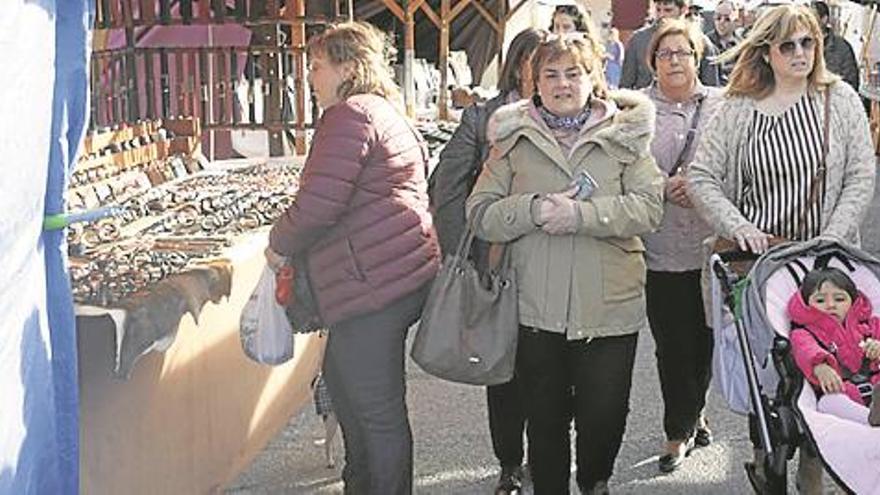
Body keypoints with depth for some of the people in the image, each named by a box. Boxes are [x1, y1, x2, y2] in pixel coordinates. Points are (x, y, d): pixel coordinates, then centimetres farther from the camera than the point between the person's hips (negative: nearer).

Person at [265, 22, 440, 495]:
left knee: (380, 410, -1)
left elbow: (319, 203, -20)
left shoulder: (349, 116, -12)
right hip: (404, 273, 11)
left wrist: (280, 244, -2)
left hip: (372, 283, -11)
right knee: (340, 376, 24)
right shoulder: (390, 114, 20)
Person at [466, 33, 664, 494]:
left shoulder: (625, 135, 3)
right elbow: (481, 213, 0)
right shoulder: (512, 138, 6)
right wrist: (534, 210, -18)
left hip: (610, 305, -1)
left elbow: (648, 207, -8)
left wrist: (581, 214, -20)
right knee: (545, 417, 12)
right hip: (536, 308, 1)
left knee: (604, 414, 6)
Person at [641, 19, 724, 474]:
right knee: (673, 344, 2)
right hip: (661, 248, -2)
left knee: (706, 338, 12)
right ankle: (681, 429, 20)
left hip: (713, 244, 2)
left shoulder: (721, 106, 4)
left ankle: (690, 413, 37)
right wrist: (663, 187, -14)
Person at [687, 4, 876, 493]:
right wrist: (739, 226, -13)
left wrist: (831, 241, -10)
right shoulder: (737, 109, 2)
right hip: (758, 256, 0)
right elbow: (701, 178, 0)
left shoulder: (840, 101, 3)